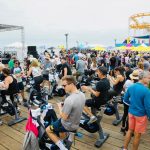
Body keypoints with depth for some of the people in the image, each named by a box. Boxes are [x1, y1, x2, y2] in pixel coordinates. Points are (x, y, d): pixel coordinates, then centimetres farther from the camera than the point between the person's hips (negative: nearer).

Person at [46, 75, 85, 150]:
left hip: (68, 126, -8)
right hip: (76, 123, 8)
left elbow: (64, 117, -25)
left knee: (48, 130, 15)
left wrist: (60, 107, -10)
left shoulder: (69, 100, -35)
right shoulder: (82, 95, -9)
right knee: (56, 121, 32)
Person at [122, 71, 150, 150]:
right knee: (137, 134, 12)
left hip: (131, 112, 6)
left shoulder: (131, 87, -3)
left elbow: (125, 99, 7)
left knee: (130, 130, 22)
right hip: (141, 115, -6)